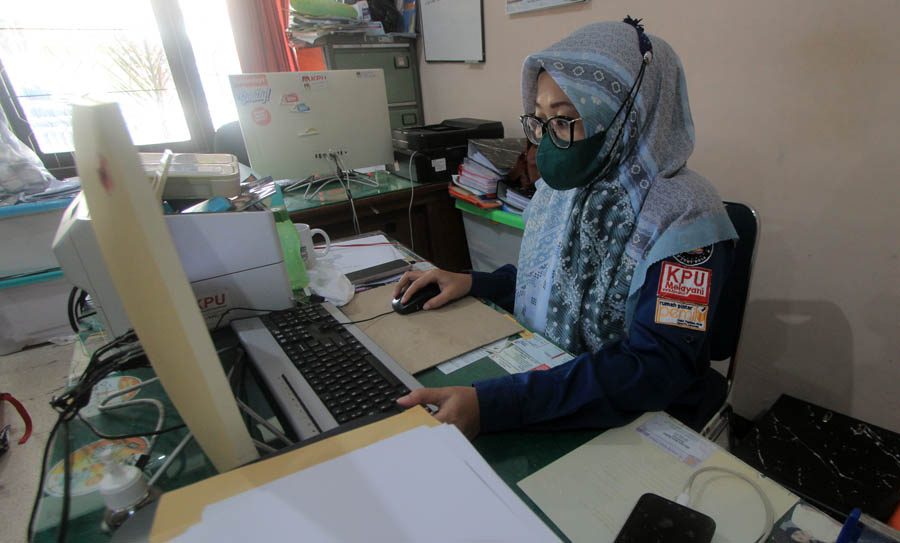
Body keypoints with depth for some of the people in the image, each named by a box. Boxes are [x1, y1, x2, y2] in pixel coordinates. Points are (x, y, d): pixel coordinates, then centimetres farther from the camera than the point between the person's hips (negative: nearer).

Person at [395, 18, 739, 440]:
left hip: (628, 425, -5)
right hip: (540, 372, 6)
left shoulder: (683, 218, -21)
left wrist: (492, 404, -38)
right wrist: (473, 283, -4)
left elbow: (656, 370, -29)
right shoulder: (562, 185, 1)